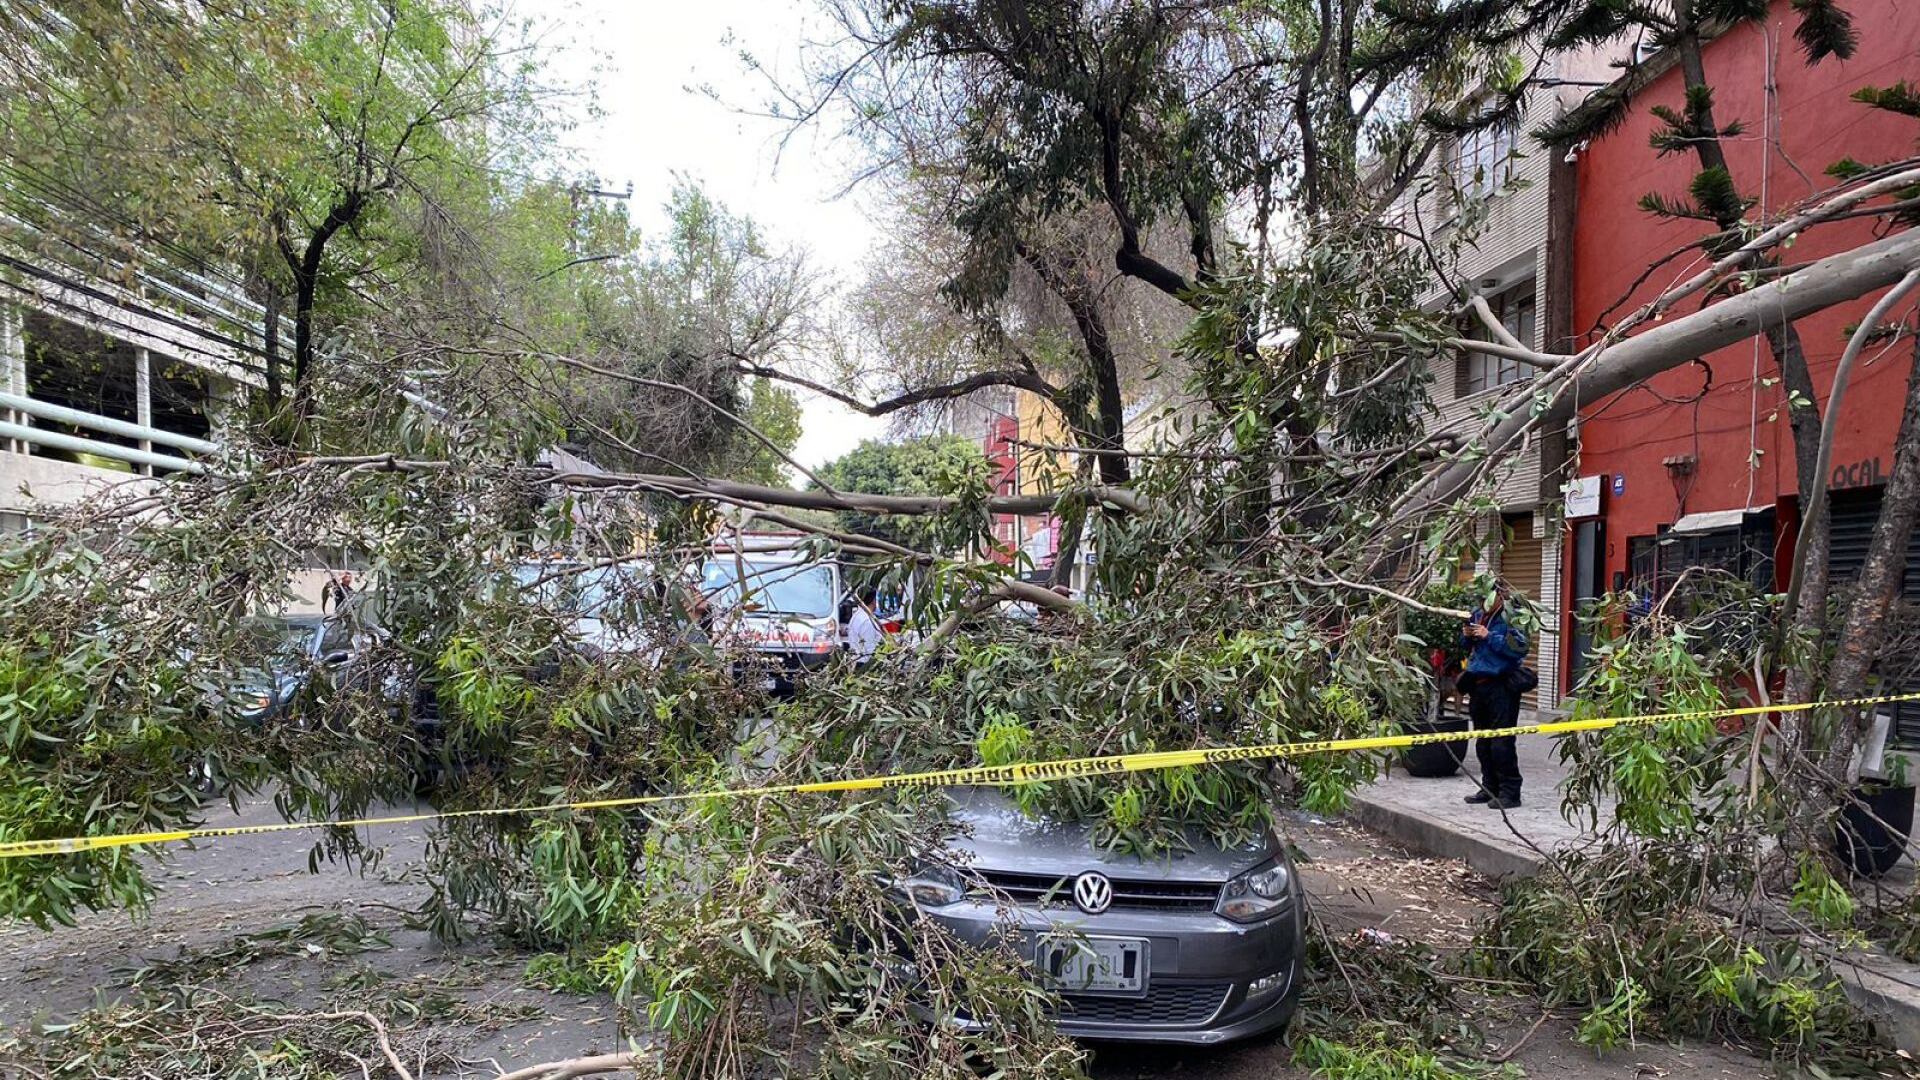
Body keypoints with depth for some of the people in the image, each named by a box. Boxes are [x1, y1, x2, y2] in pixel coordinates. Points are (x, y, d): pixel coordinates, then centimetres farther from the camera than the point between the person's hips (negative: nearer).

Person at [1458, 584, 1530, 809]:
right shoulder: (1477, 615, 12)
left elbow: (1520, 647, -22)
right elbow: (1468, 647, 24)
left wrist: (1489, 636, -21)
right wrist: (1466, 636, 2)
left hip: (1501, 687, -8)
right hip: (1478, 685, 8)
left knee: (1501, 742, -6)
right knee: (1482, 742, 13)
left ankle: (1510, 792, 1)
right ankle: (1490, 787, 24)